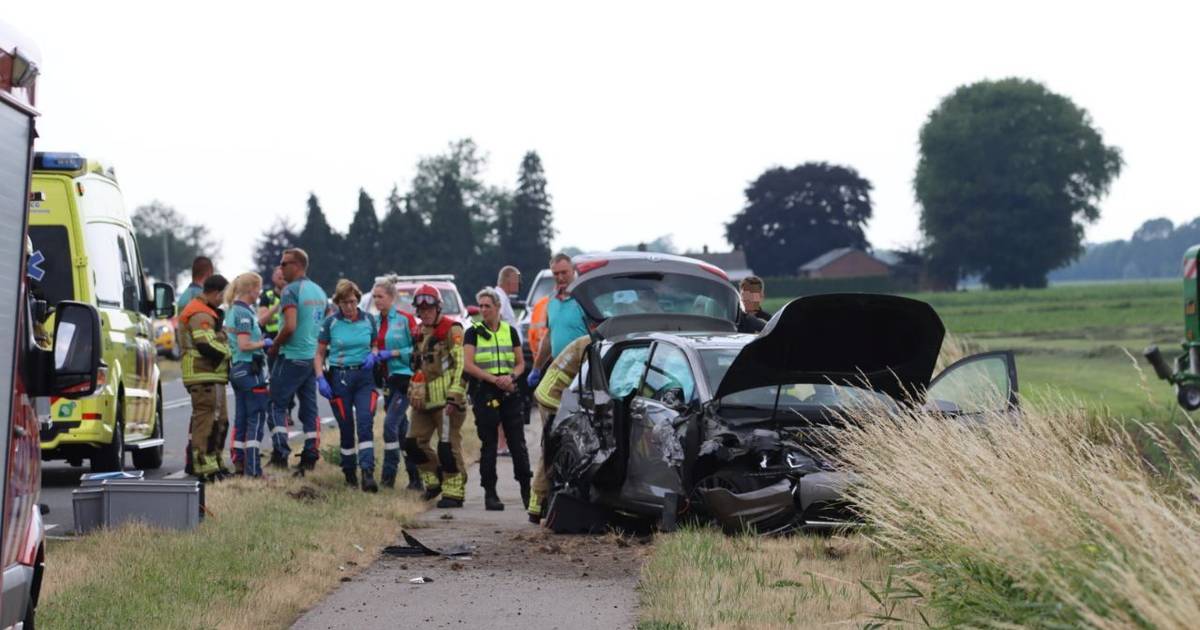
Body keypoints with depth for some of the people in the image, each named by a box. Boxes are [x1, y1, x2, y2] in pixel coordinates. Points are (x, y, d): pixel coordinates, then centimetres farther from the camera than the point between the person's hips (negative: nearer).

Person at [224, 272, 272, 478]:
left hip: (236, 369, 10)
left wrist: (260, 339, 15)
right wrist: (264, 343, -8)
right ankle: (253, 468, -8)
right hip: (250, 369, -10)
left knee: (241, 418, 13)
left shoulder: (232, 310, 13)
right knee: (256, 417, -6)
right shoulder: (244, 312, -16)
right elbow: (244, 345, -22)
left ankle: (239, 463, 15)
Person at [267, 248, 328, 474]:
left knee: (277, 405, 0)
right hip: (313, 358, 7)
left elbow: (290, 326, -23)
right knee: (309, 408, 9)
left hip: (292, 357, -7)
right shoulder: (318, 291, 13)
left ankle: (281, 453, -8)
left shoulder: (291, 290, -14)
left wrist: (275, 345, -8)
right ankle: (310, 456, 8)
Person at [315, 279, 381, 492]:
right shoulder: (331, 322, -1)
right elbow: (319, 354, 5)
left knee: (366, 423, -16)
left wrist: (373, 355, -5)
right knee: (346, 427, 4)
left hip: (365, 376, 0)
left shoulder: (368, 319, 4)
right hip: (339, 377, 0)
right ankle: (349, 472, 19)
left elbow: (376, 345, 18)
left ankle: (367, 472, -23)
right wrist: (320, 378, -9)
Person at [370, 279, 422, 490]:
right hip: (388, 378, 7)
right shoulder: (376, 321, 11)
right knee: (402, 429, 10)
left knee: (390, 424, -16)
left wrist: (393, 353, -16)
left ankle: (388, 477, -12)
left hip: (404, 377, -7)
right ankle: (415, 478, 17)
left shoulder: (405, 319, -8)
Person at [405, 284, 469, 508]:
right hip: (424, 401, 8)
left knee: (448, 446, -8)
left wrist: (454, 395, -20)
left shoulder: (451, 329, -7)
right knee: (414, 442, 7)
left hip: (445, 400, -8)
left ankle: (454, 491, -2)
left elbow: (460, 364, -14)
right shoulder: (420, 332, 18)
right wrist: (412, 393, 23)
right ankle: (434, 479, 23)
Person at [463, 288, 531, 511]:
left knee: (518, 443, 0)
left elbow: (520, 363, 13)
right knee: (488, 445, 0)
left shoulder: (510, 331, 11)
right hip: (484, 393, -2)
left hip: (509, 392, 2)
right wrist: (494, 379, -15)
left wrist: (511, 376, -9)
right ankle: (490, 493, 5)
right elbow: (468, 365, -6)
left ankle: (526, 490, 7)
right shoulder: (473, 332, 2)